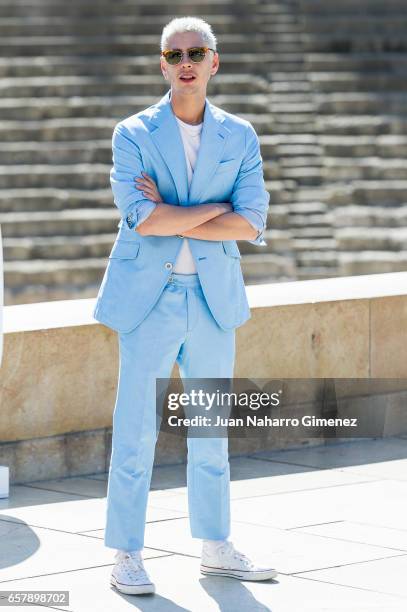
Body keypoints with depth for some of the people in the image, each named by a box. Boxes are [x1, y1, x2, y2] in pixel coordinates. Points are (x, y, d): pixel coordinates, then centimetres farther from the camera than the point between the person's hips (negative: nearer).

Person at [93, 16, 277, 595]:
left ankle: (216, 548, 22)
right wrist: (217, 208, -9)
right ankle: (127, 557, 3)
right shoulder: (134, 134, -2)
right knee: (135, 431, -4)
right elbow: (141, 217, -15)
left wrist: (171, 219, -11)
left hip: (213, 298, 3)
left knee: (211, 432, 12)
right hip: (149, 298, -3)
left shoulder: (240, 135, 7)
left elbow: (252, 223, -5)